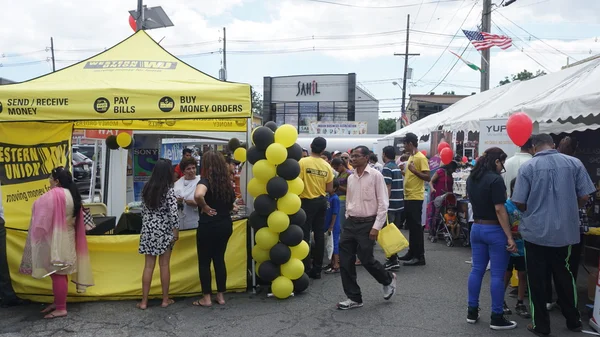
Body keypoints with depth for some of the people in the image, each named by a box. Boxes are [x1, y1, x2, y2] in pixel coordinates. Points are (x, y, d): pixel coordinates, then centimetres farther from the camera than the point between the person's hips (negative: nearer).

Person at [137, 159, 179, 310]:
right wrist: (176, 230, -9)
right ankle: (165, 299, 14)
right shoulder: (169, 190, -11)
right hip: (164, 230, -4)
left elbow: (143, 210, 11)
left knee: (148, 265, 7)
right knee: (164, 265, 5)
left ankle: (144, 301, 9)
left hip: (148, 229, 4)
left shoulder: (146, 188, 4)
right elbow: (173, 212, -16)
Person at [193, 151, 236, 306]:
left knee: (204, 261, 7)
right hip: (225, 225, 6)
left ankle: (206, 298, 13)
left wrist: (205, 207, -20)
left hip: (208, 227, -6)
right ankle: (221, 296, 21)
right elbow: (231, 205, 15)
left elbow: (198, 195, -36)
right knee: (219, 259, 16)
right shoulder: (227, 182, 5)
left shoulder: (206, 181, -14)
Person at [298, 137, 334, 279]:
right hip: (321, 201, 4)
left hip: (307, 201, -4)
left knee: (305, 234, 1)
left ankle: (306, 269, 2)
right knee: (319, 234, 10)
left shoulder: (303, 162, -12)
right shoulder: (327, 166, 0)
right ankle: (317, 269, 16)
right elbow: (329, 189, 4)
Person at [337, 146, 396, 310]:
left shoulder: (375, 175, -10)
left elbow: (383, 203, -11)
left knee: (366, 259, -3)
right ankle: (354, 298, 16)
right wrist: (347, 221, 12)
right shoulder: (351, 178, 8)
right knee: (345, 261, 3)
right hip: (351, 223, 6)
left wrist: (376, 227, -16)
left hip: (367, 223, -6)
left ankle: (388, 279, 29)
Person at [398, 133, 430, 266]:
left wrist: (414, 170, -27)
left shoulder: (421, 158, -12)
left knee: (416, 226, -6)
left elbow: (427, 177, -17)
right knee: (411, 226, 15)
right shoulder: (411, 157, 16)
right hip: (408, 197, 10)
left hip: (415, 197, -10)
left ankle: (420, 256, -2)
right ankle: (412, 253, 23)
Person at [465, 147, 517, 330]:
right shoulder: (495, 180, -17)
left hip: (476, 228, 8)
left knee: (476, 270, 13)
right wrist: (510, 237, -17)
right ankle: (497, 318, 7)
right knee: (497, 275, 1)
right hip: (495, 230, -7)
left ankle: (472, 312, 19)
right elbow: (499, 210, -20)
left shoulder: (471, 179, 8)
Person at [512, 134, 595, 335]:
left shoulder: (528, 167, -10)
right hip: (566, 231, 3)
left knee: (537, 280, 9)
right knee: (564, 276, 20)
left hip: (535, 232, -3)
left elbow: (519, 202, -10)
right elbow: (584, 197, -1)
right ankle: (573, 321, 31)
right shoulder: (574, 163, -2)